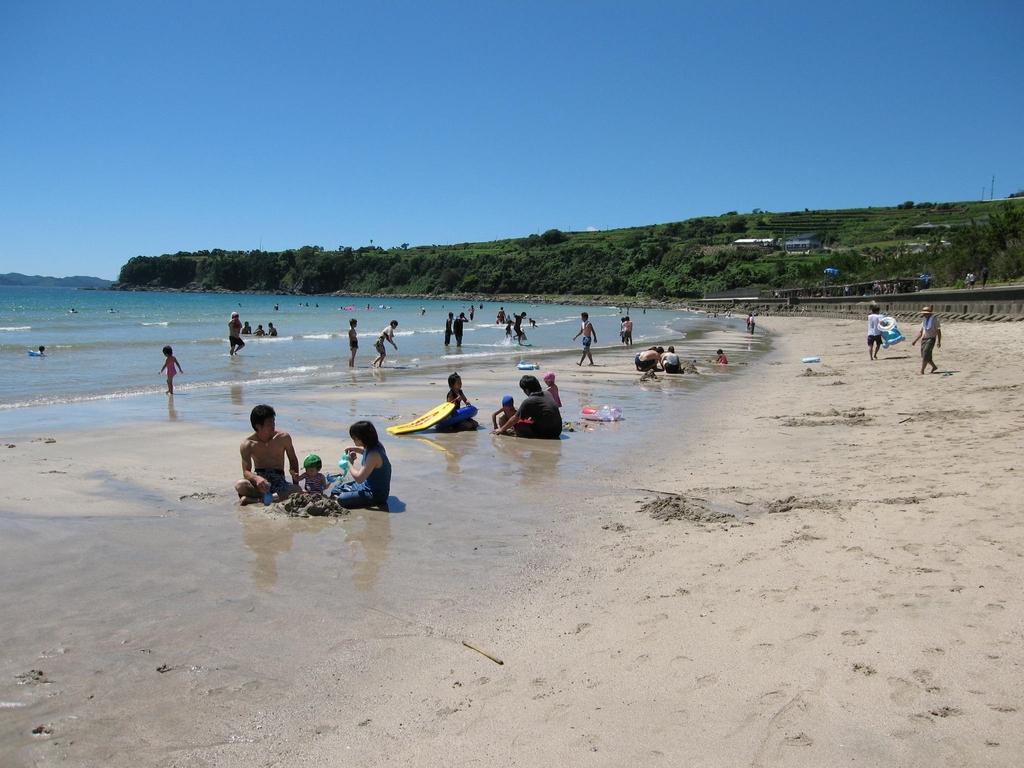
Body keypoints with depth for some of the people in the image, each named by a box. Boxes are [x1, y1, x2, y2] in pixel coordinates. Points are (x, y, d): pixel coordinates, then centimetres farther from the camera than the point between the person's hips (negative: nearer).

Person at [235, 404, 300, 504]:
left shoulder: (284, 437, -3)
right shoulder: (247, 444, -6)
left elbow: (293, 460, 11)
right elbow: (246, 471, -10)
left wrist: (294, 473, -8)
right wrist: (256, 478, -33)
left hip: (278, 479, 1)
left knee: (297, 490, -34)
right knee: (240, 485, -35)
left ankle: (256, 499, -27)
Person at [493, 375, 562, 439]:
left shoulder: (528, 401, -12)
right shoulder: (547, 394, 8)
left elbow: (515, 419, -2)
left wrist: (501, 429, 13)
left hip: (547, 434, -7)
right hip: (558, 431, 7)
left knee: (517, 423, 0)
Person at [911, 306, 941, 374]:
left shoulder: (934, 319, -5)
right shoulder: (924, 320, 14)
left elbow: (938, 331, -7)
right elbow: (920, 332, 20)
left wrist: (939, 341, -16)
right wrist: (915, 341, 14)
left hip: (931, 339, -7)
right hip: (924, 339, 7)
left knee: (925, 355, -17)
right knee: (924, 356, 7)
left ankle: (922, 371, -17)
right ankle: (934, 367, 29)